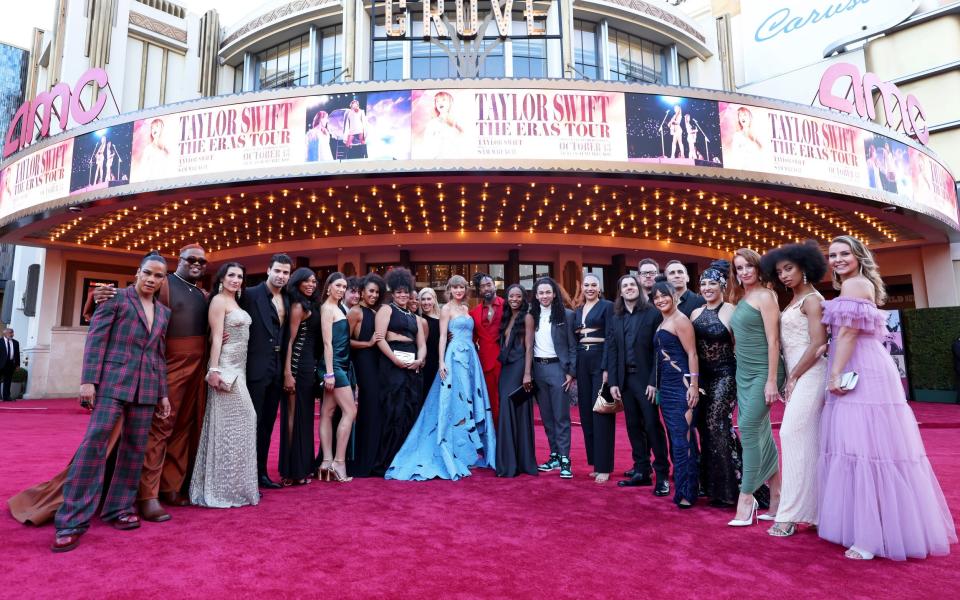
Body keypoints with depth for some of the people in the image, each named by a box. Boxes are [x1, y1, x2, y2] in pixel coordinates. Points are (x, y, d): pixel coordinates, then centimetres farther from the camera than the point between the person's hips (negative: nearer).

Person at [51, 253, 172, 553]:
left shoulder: (164, 312, 15)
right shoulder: (116, 298, 2)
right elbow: (96, 338, -5)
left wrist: (163, 393, 14)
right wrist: (88, 380, -14)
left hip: (146, 387, 5)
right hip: (113, 380, -5)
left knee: (135, 448, 7)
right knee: (94, 442, -13)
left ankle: (119, 509, 18)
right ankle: (72, 521, -7)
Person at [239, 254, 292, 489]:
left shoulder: (286, 300, 12)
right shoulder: (251, 295, -8)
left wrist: (285, 369, 10)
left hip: (277, 369, 7)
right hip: (257, 368, -7)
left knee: (268, 423, 13)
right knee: (252, 423, 0)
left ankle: (261, 472, 24)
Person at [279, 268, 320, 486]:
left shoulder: (310, 305, 15)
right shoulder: (298, 306, -10)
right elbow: (290, 341, -15)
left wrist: (314, 368, 9)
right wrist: (287, 373, -20)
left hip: (309, 364, 9)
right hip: (299, 364, -9)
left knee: (304, 415, 13)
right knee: (296, 415, -3)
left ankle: (301, 467, 23)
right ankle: (293, 471, 5)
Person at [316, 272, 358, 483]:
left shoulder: (338, 307, 16)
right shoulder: (327, 308, -8)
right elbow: (327, 342, -14)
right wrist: (329, 372, -18)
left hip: (341, 365, 8)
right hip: (334, 365, -8)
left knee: (328, 412, 6)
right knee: (350, 411, -8)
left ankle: (327, 461, 9)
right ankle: (339, 461, -4)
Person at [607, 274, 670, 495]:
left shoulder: (652, 314, -3)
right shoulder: (615, 319, 11)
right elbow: (611, 351, 9)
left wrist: (654, 381, -13)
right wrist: (612, 382, 2)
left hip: (646, 378, -5)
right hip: (625, 379, 5)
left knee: (653, 425, -3)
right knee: (633, 426, 10)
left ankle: (662, 475, 7)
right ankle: (641, 471, 20)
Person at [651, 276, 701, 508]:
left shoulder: (680, 320, -8)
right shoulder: (662, 323, 17)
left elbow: (692, 354, -13)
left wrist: (694, 386, -19)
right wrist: (656, 385, 16)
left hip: (681, 385, -9)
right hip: (666, 385, 9)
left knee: (683, 438, -5)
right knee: (675, 437, 12)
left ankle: (687, 492, 2)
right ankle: (681, 485, 21)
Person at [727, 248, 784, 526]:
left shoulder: (765, 296, -7)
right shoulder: (741, 299, 14)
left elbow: (773, 340, -13)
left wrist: (772, 381, -17)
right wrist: (741, 374, 13)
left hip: (762, 373, -8)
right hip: (744, 373, 8)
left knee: (749, 430, -10)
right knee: (761, 433, 10)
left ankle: (746, 497, -1)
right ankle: (775, 498, 19)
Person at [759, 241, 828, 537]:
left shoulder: (812, 299, -9)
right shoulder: (795, 300, 17)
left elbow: (818, 344, -16)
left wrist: (793, 378, -12)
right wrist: (791, 379, 8)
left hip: (809, 374, -9)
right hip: (798, 375, 9)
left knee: (793, 435, -10)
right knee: (807, 440, 10)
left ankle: (792, 513, -5)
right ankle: (812, 507, 18)